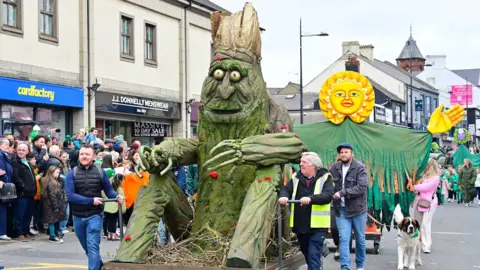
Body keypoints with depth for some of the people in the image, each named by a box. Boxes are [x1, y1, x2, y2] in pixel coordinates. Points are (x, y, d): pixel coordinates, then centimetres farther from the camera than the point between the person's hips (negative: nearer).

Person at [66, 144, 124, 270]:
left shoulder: (100, 172, -4)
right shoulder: (72, 174, -5)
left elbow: (108, 190, 2)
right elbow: (70, 195, -14)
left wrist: (117, 197, -19)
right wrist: (91, 200, -20)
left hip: (94, 215, -3)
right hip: (78, 216, 3)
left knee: (92, 246, -12)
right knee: (87, 247, 19)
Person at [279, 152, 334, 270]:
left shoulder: (325, 178, -6)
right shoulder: (296, 177, 8)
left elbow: (328, 195, -19)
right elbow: (286, 190, 0)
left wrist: (310, 198, -35)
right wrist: (283, 196, -24)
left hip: (317, 226, -5)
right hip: (300, 225, 5)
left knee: (314, 257, -10)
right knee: (307, 254, 20)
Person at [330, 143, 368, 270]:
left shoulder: (359, 168, -10)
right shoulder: (334, 168, 2)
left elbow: (362, 187, -20)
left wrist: (342, 193, -26)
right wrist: (332, 195, -12)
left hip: (358, 209, -2)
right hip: (341, 210, 2)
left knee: (360, 239, 12)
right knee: (344, 239, -5)